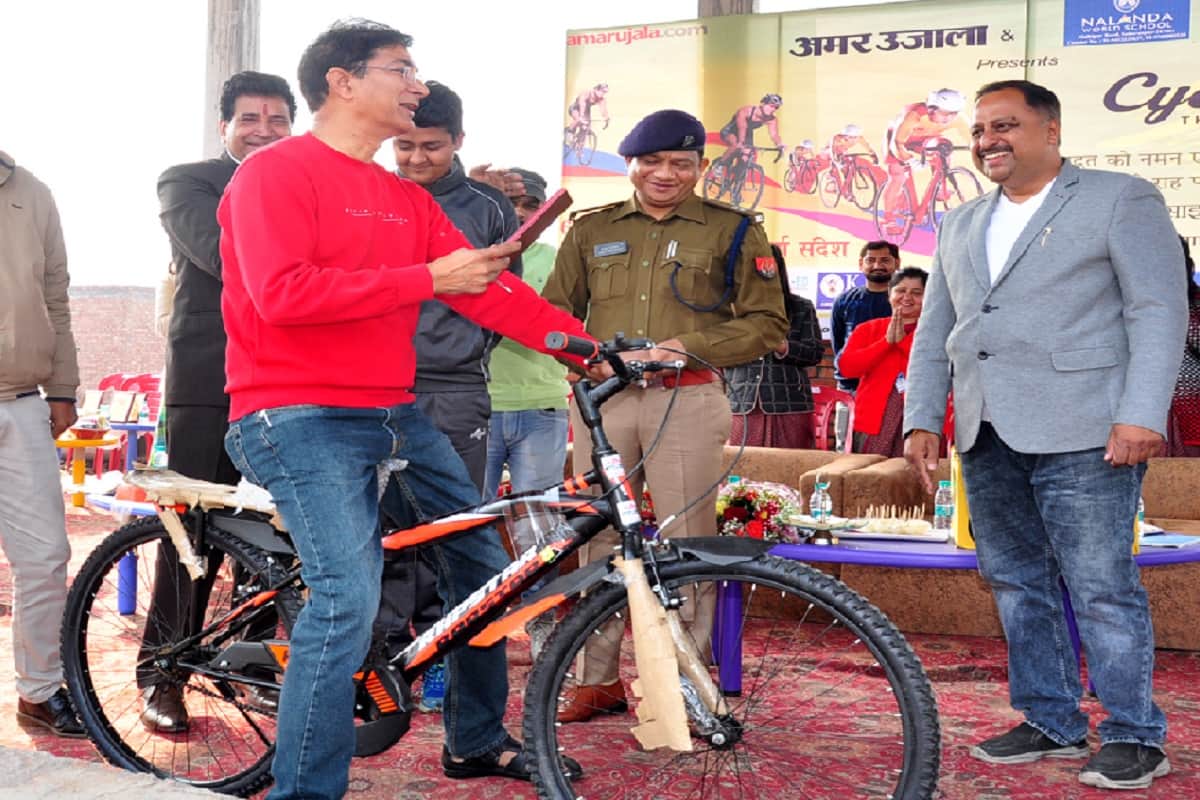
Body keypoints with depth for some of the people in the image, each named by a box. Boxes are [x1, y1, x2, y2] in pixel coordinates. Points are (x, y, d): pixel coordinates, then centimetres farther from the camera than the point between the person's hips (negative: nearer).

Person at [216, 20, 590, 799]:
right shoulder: (276, 172, -6)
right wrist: (427, 279, -18)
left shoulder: (408, 200, 14)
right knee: (349, 601, -22)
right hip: (304, 418, -8)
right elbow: (282, 294, -20)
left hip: (395, 413, 8)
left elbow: (491, 288, 10)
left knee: (483, 566, 13)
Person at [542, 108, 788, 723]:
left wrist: (683, 345, -10)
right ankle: (598, 680, 15)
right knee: (598, 540, 5)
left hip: (688, 401, -3)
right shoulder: (592, 230, 16)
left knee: (687, 543, -5)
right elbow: (554, 309, 19)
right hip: (602, 397, 3)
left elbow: (767, 325, 3)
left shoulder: (731, 231, 6)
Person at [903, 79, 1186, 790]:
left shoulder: (1121, 199, 1)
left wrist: (1142, 415, -15)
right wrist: (922, 419, 11)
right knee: (1018, 586, 10)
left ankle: (1135, 737, 9)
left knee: (1102, 590, -4)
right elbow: (934, 330, 20)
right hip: (988, 438, 7)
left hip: (1081, 436, -6)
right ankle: (1053, 724, 22)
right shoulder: (961, 224, 19)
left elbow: (1160, 312, -6)